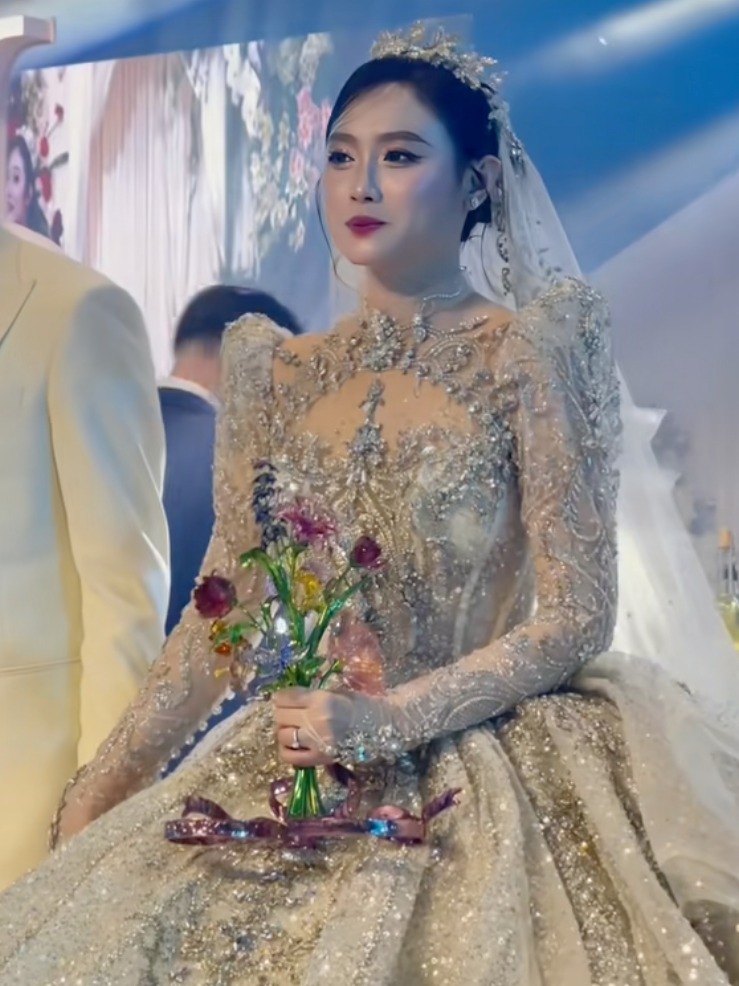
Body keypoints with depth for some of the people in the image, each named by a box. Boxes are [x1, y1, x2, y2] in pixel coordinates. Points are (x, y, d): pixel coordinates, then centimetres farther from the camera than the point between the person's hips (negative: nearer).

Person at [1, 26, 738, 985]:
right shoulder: (277, 373, 8)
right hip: (295, 782, 4)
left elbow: (580, 613, -9)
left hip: (488, 777, -4)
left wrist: (392, 720, -18)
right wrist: (104, 787, 1)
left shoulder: (533, 348, -5)